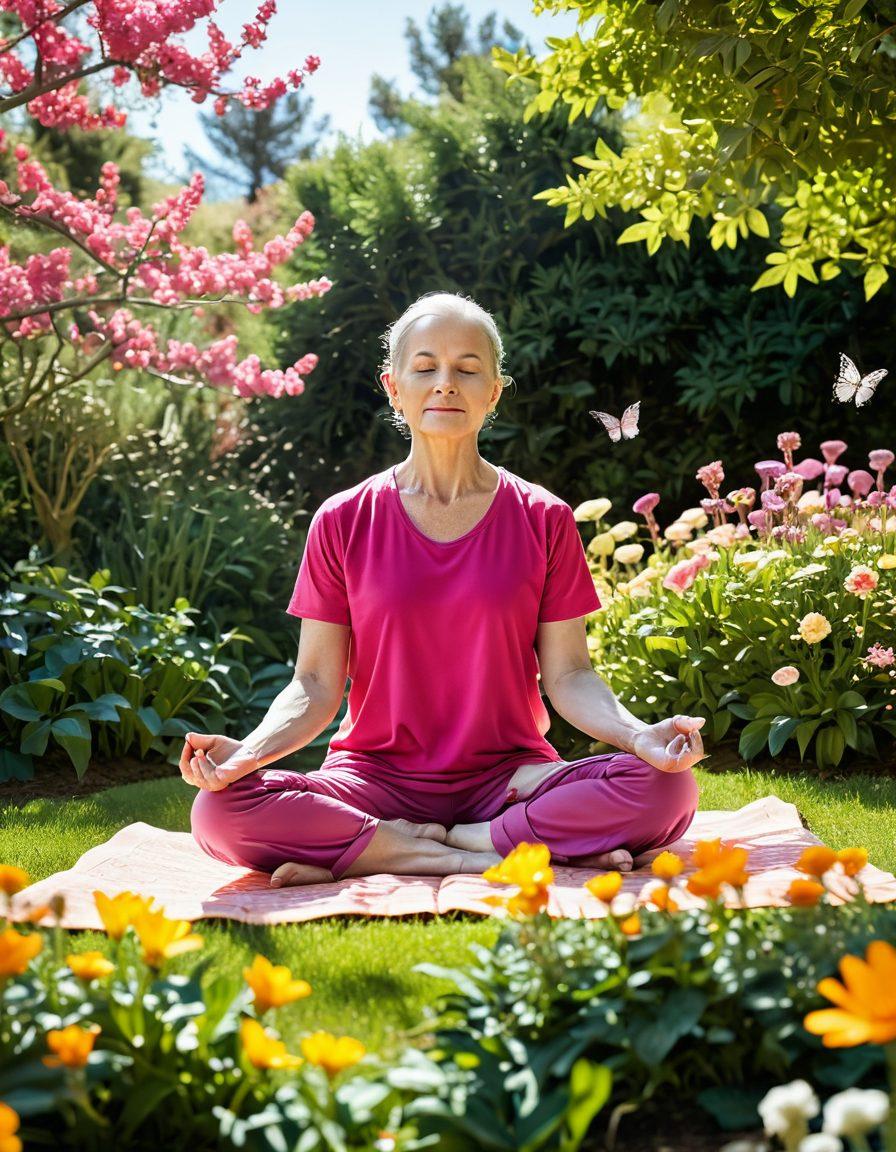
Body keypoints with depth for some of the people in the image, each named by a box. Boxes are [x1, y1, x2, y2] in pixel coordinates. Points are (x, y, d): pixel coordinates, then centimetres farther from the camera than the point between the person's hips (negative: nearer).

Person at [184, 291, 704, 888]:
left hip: (508, 775, 1)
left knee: (667, 788, -28)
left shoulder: (543, 520, 5)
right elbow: (316, 685, 2)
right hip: (375, 777, -1)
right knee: (220, 810, -28)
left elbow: (568, 675, 2)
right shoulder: (342, 523, 4)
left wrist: (636, 733, -18)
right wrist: (249, 750, -18)